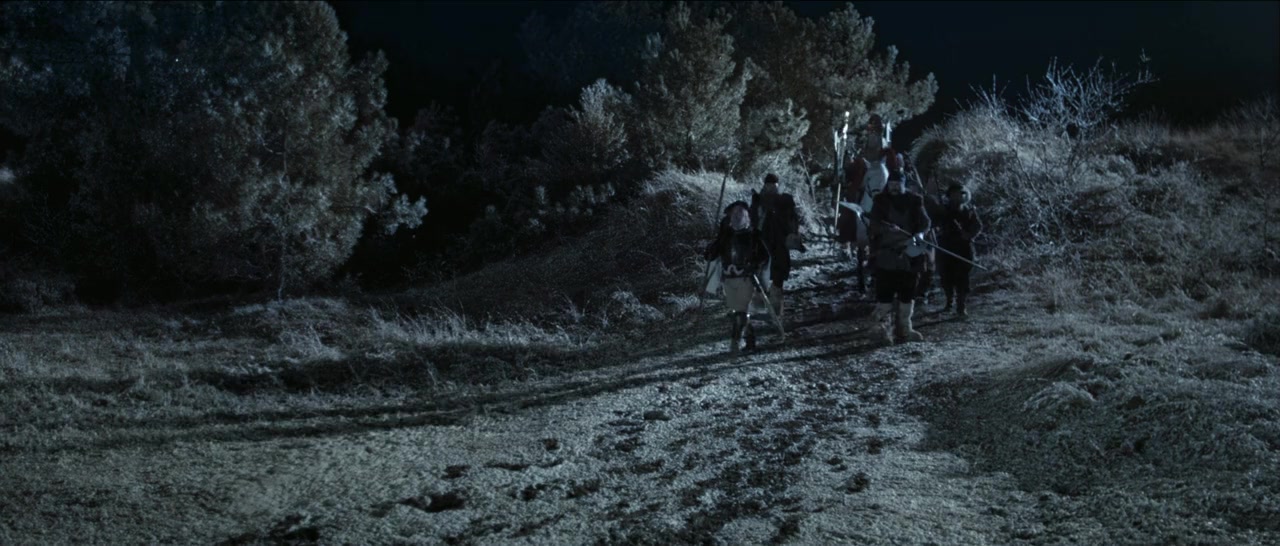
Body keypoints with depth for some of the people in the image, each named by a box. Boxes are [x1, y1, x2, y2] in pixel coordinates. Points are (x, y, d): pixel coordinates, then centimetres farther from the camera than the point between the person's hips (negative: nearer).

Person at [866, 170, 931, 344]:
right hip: (886, 253, -2)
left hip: (909, 253, 2)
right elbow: (874, 225, -4)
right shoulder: (881, 201, 3)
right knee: (885, 290, -10)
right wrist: (888, 228, -25)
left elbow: (925, 222, 3)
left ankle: (904, 328, 17)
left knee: (908, 292, 8)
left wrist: (919, 234, -19)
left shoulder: (914, 201, 6)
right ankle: (883, 324, -6)